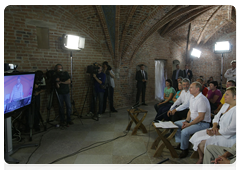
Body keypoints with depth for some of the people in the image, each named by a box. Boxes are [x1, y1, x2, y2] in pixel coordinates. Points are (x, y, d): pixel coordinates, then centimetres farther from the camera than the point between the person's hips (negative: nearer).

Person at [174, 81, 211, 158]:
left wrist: (189, 124, -20)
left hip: (202, 123, -10)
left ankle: (184, 149, -5)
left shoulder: (202, 99, -24)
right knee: (176, 124, 10)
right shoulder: (192, 97, 7)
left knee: (185, 131, -29)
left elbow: (201, 117, -26)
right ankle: (180, 143, 17)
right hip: (193, 120, 10)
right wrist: (186, 121, 0)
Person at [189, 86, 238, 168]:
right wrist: (214, 127, -5)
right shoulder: (226, 105, 8)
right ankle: (201, 158, 14)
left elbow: (232, 129, -29)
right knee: (197, 136, -1)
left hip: (228, 137, -9)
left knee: (203, 143, -21)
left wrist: (217, 133, -20)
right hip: (218, 130, 9)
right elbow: (216, 117, 14)